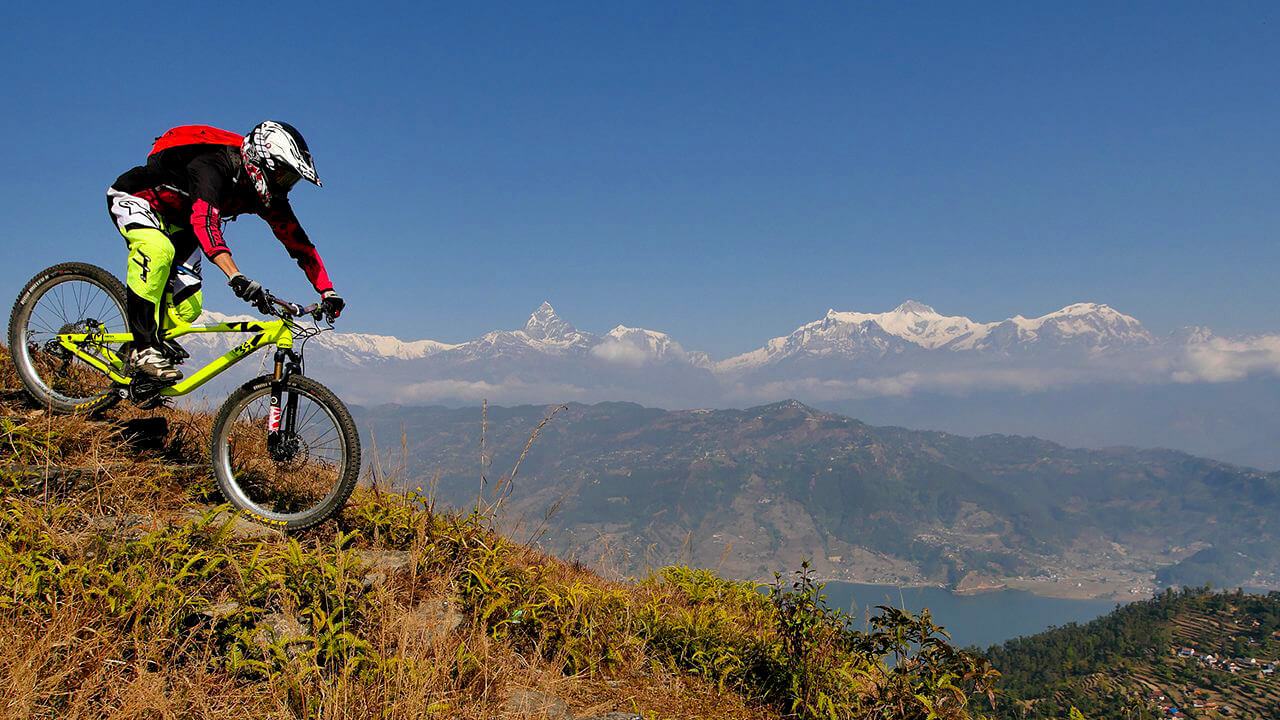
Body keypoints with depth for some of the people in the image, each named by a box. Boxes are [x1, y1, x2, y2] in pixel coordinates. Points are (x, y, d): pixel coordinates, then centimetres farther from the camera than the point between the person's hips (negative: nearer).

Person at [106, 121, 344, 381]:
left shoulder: (267, 194, -13)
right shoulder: (214, 165, -35)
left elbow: (298, 242, -10)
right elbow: (204, 220, -52)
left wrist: (327, 292, -20)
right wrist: (236, 277, -65)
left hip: (175, 220, 7)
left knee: (188, 305, -9)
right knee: (158, 251, -39)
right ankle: (142, 350, -31)